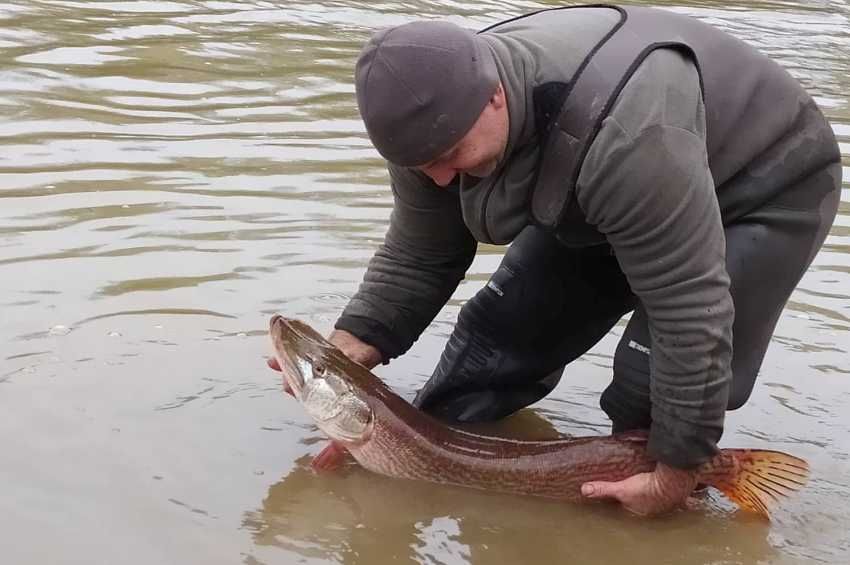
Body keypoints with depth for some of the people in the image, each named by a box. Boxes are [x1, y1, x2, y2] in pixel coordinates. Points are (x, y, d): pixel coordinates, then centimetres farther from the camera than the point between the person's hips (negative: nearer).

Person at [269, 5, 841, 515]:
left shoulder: (621, 132, -46)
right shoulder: (435, 117, -21)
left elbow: (689, 311, -40)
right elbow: (416, 259, -6)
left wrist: (677, 470, -32)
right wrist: (349, 349, -21)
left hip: (766, 189, -6)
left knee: (652, 389, -19)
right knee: (501, 328, -2)